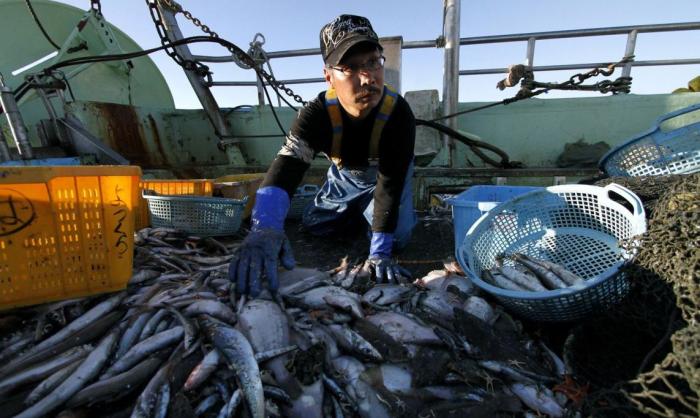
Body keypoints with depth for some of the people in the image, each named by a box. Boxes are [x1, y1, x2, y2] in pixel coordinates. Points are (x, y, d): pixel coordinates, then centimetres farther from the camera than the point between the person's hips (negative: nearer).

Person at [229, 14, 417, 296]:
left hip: (386, 175, -1)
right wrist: (265, 228, -68)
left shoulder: (398, 112, -37)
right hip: (344, 174, 2)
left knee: (397, 238, -15)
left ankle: (370, 208, 21)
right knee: (314, 225, 8)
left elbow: (390, 182, -37)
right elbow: (287, 165, -49)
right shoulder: (316, 114, -33)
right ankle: (357, 208, 36)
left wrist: (379, 252, -42)